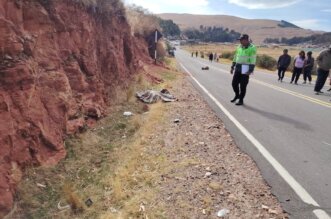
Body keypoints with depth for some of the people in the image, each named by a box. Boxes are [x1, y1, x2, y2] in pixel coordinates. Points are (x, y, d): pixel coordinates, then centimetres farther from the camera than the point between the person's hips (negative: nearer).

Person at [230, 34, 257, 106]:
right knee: (234, 83, 9)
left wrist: (250, 71, -20)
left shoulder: (252, 48, -9)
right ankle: (237, 95, 33)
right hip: (238, 68, 7)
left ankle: (241, 100, 11)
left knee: (243, 86, -2)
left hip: (245, 69, -6)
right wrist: (232, 67, 15)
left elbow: (253, 60, -14)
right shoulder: (239, 47, 12)